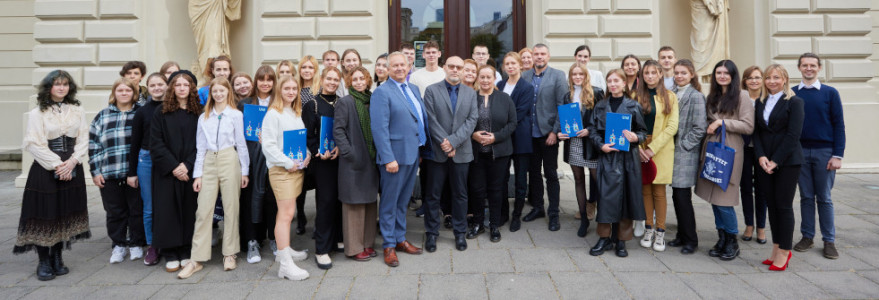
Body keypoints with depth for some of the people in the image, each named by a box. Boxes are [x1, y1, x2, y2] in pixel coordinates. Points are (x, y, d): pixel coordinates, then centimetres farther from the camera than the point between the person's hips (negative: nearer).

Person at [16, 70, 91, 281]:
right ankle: (43, 261, 9)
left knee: (66, 213, 7)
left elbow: (83, 140, 4)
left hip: (71, 169, 3)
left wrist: (72, 162, -9)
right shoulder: (37, 113, -1)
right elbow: (34, 144, -7)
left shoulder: (77, 111, 9)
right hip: (45, 170, -3)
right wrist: (56, 165, -13)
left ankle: (57, 257, 19)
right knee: (45, 214, -1)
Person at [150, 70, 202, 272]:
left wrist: (187, 165, -12)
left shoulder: (198, 113, 5)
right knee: (168, 211, 0)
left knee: (189, 210, 2)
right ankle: (170, 255, 8)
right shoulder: (161, 113, 4)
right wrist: (173, 166, -12)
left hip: (190, 171, 1)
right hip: (167, 171, 0)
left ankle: (186, 252, 11)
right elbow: (156, 144, -2)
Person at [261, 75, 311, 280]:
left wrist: (307, 155, 2)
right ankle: (286, 264, -9)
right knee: (286, 213, -11)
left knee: (288, 211, 13)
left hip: (298, 167, 7)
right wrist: (288, 163, -13)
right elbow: (268, 145, -12)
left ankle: (284, 250, 26)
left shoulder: (297, 113, 15)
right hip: (280, 169, -7)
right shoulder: (273, 114, -6)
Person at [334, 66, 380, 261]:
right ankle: (354, 248, 10)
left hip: (371, 160, 6)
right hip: (353, 161, -6)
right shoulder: (345, 102, -6)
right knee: (354, 205, 0)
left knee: (370, 203, 11)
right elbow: (338, 130, -10)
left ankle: (367, 243, 23)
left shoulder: (372, 101, 11)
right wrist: (349, 153, -16)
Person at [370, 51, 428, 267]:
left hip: (413, 154, 7)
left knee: (403, 201, 17)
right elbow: (379, 128, -17)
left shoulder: (414, 90, 13)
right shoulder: (382, 92, -11)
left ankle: (400, 239, 30)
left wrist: (424, 147, 10)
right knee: (389, 202, 4)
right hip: (395, 156, -7)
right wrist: (388, 158, -22)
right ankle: (389, 246, 16)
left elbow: (422, 119, 18)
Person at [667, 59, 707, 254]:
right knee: (677, 196, 10)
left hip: (686, 154, -6)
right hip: (673, 151, 7)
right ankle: (682, 235, 21)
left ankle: (690, 240, 6)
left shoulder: (696, 97, -8)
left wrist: (683, 145, -11)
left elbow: (700, 128, -11)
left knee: (683, 196, -5)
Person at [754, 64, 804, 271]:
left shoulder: (794, 102, -3)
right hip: (765, 162, 5)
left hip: (787, 161, -5)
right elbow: (757, 133, 9)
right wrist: (761, 157, -7)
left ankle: (784, 252, 6)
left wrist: (775, 160, -14)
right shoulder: (761, 103, 13)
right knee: (772, 205, 7)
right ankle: (777, 248, 16)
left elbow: (794, 134, -11)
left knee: (784, 205, -2)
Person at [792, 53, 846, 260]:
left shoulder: (830, 93, 2)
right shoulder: (792, 94, 4)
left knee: (824, 198, 4)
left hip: (824, 152, -1)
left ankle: (829, 240, 12)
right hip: (800, 151, 1)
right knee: (806, 197, 8)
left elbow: (839, 125, 0)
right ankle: (807, 236, 17)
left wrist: (838, 155, -6)